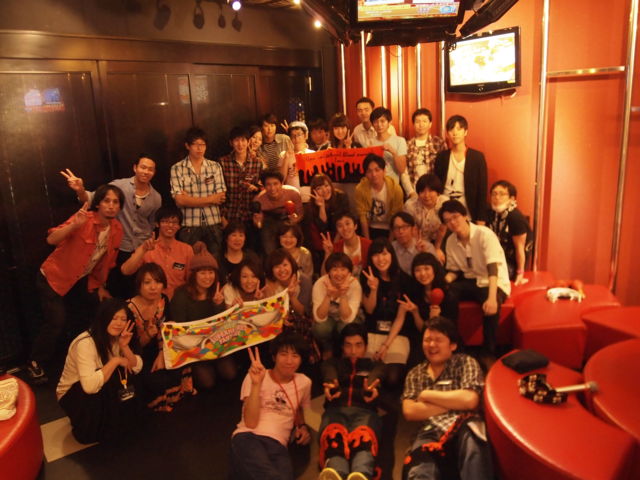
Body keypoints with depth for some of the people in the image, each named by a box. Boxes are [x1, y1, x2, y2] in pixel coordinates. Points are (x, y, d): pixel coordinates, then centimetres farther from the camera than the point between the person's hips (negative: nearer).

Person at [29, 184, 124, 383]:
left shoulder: (117, 229, -7)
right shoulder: (84, 220, -26)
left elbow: (107, 261, 5)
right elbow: (51, 240, -38)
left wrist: (100, 287, 9)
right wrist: (75, 224, -52)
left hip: (82, 279, 6)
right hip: (53, 277, -6)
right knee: (57, 321, -15)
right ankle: (34, 363, 11)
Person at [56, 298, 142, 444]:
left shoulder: (116, 338, -6)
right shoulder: (85, 343, -30)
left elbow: (137, 368, -11)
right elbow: (90, 385, -43)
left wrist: (125, 346, -25)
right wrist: (115, 361, -33)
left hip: (103, 392, 7)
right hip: (72, 395, -6)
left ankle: (115, 423, 4)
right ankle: (87, 428, -8)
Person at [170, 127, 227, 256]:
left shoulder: (215, 166, 4)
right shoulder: (177, 169, -2)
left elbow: (221, 197, -4)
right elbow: (180, 200, -11)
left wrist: (190, 199, -10)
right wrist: (210, 199, -8)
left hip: (213, 224, 2)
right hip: (189, 225, -2)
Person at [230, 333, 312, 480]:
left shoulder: (304, 382, 12)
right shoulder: (254, 377, 3)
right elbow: (250, 423, -8)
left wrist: (302, 426, 12)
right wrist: (256, 384, -17)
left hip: (278, 445, 4)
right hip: (248, 437, -4)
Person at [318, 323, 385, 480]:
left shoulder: (375, 365, 31)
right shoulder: (332, 363, 32)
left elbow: (375, 378, 4)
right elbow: (329, 375, 5)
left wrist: (371, 387, -25)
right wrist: (330, 385, -24)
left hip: (364, 411, 0)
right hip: (336, 410, 0)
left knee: (364, 439, -39)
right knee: (333, 438, -38)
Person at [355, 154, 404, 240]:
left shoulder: (395, 188, -21)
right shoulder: (360, 188, -20)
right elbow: (362, 215, -13)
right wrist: (367, 240, -10)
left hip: (389, 229, 0)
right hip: (371, 228, 0)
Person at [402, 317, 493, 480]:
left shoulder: (465, 363, 12)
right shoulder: (415, 374, 21)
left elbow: (469, 400, -6)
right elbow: (409, 412, 5)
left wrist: (427, 395, 3)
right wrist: (455, 402, 0)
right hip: (431, 433, 0)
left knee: (470, 439, -39)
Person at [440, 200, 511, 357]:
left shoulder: (484, 234, -20)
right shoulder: (451, 241, 0)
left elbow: (493, 268, -29)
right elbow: (454, 271, 7)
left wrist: (492, 298, -43)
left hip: (494, 283, -5)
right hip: (470, 281, 5)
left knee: (490, 306, -37)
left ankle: (489, 353, -16)